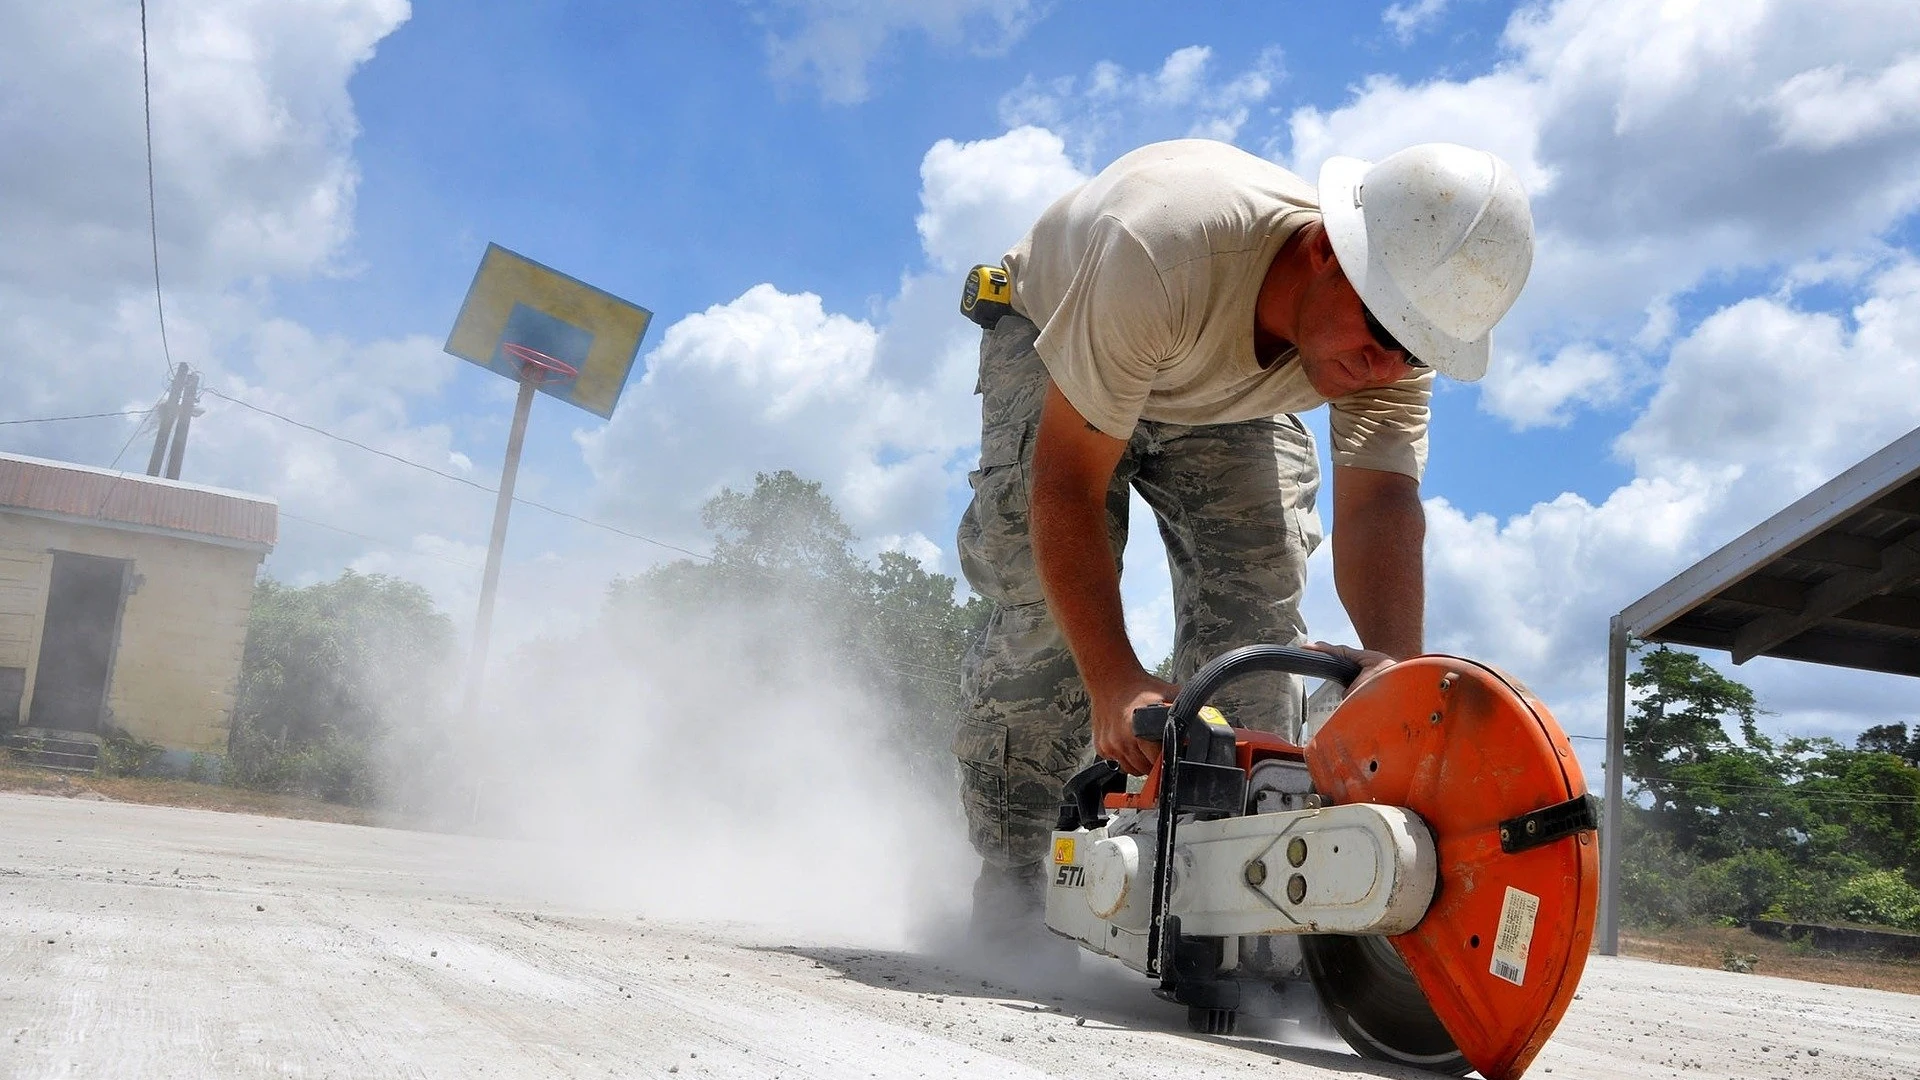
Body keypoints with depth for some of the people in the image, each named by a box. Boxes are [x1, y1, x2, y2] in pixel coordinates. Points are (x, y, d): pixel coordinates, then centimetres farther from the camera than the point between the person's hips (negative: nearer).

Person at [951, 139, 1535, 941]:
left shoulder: (1400, 333, -29)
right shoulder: (1164, 251, -45)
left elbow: (1381, 506, -37)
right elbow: (1067, 482, -41)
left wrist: (1394, 661, -56)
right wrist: (1113, 682, -48)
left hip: (1228, 400, 4)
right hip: (1049, 339, -4)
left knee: (1256, 601, -14)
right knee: (1047, 598, -21)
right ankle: (1006, 882, -8)